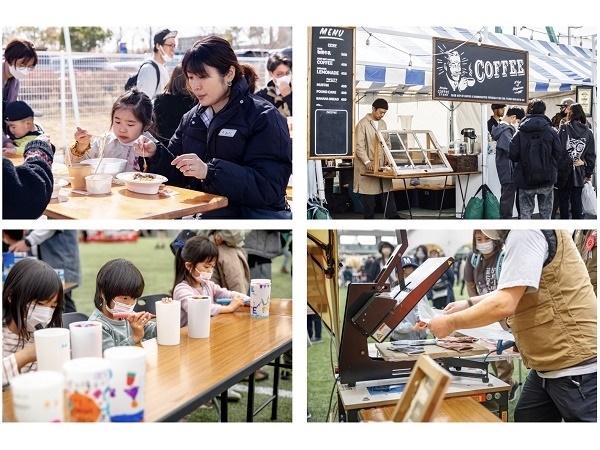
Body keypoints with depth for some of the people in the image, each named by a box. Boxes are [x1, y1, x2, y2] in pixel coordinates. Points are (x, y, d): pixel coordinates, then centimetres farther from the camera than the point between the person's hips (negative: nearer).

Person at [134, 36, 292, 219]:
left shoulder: (264, 118, -9)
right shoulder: (192, 118, 13)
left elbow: (269, 188, -20)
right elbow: (179, 176, 18)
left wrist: (209, 171, -30)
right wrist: (156, 154, -2)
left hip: (251, 214, -6)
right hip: (201, 214, 6)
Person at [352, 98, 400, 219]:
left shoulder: (383, 124, 13)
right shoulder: (363, 124, -8)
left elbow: (388, 143, 19)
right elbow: (359, 146, -14)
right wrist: (367, 161, -23)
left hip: (382, 164, 6)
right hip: (368, 166, -6)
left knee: (387, 190, 3)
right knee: (369, 192, 0)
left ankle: (392, 215, 6)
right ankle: (369, 218, 7)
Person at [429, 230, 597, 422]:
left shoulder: (525, 231, -19)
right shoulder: (521, 233, 13)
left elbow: (504, 304, -23)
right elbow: (513, 293, 26)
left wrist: (451, 323, -11)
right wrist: (469, 303, 17)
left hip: (576, 366, -10)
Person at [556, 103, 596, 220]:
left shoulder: (563, 129, -7)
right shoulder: (588, 132, 2)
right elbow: (591, 156, 4)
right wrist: (589, 174, 12)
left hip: (563, 172, -2)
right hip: (579, 175, 2)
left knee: (564, 200, 8)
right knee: (577, 201, 9)